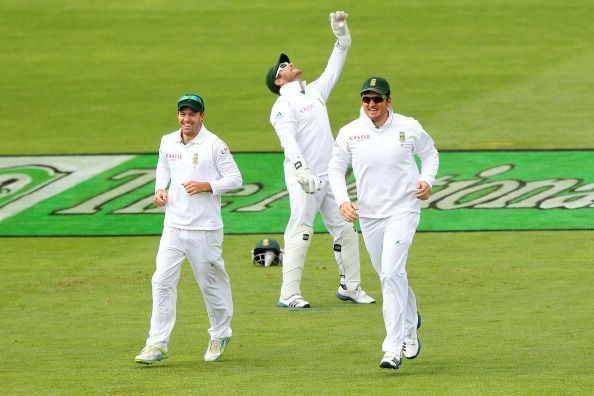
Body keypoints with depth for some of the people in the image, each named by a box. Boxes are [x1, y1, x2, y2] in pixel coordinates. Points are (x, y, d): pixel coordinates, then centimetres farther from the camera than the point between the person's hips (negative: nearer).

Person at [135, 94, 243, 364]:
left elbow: (235, 179, -6)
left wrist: (206, 186, -19)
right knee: (162, 281, -6)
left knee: (211, 282, 8)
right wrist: (159, 189, 6)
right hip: (173, 227, 4)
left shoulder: (214, 145, -8)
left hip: (205, 228, -4)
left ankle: (220, 336, 29)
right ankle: (157, 344, -6)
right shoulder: (168, 142, 7)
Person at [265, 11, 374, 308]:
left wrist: (342, 39, 19)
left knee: (345, 229, 8)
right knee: (300, 231, -11)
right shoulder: (283, 105, -6)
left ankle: (350, 287, 17)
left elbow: (333, 70, 27)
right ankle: (289, 294, -13)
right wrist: (301, 170, -32)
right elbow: (288, 140, -19)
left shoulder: (314, 92, 18)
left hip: (329, 177, 8)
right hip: (303, 178, -8)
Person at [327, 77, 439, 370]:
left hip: (403, 210, -3)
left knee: (391, 272, -17)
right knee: (388, 275, 13)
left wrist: (427, 180, -5)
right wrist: (342, 201, -9)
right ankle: (410, 324, 42)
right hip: (368, 214, 3)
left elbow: (430, 153, 13)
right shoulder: (350, 132, -1)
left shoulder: (409, 127, -3)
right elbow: (335, 168, 6)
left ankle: (393, 347, -17)